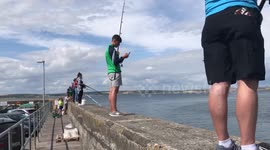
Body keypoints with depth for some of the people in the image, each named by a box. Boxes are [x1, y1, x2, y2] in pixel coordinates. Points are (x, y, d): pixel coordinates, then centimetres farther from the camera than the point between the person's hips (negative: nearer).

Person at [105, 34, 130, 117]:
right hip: (115, 71, -10)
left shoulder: (108, 49, 19)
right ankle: (114, 111, -17)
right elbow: (115, 62, -18)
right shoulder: (113, 49, -11)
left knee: (112, 91, 7)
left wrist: (119, 56, 19)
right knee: (114, 90, -14)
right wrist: (123, 57, -7)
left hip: (110, 71, 10)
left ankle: (112, 110, 8)